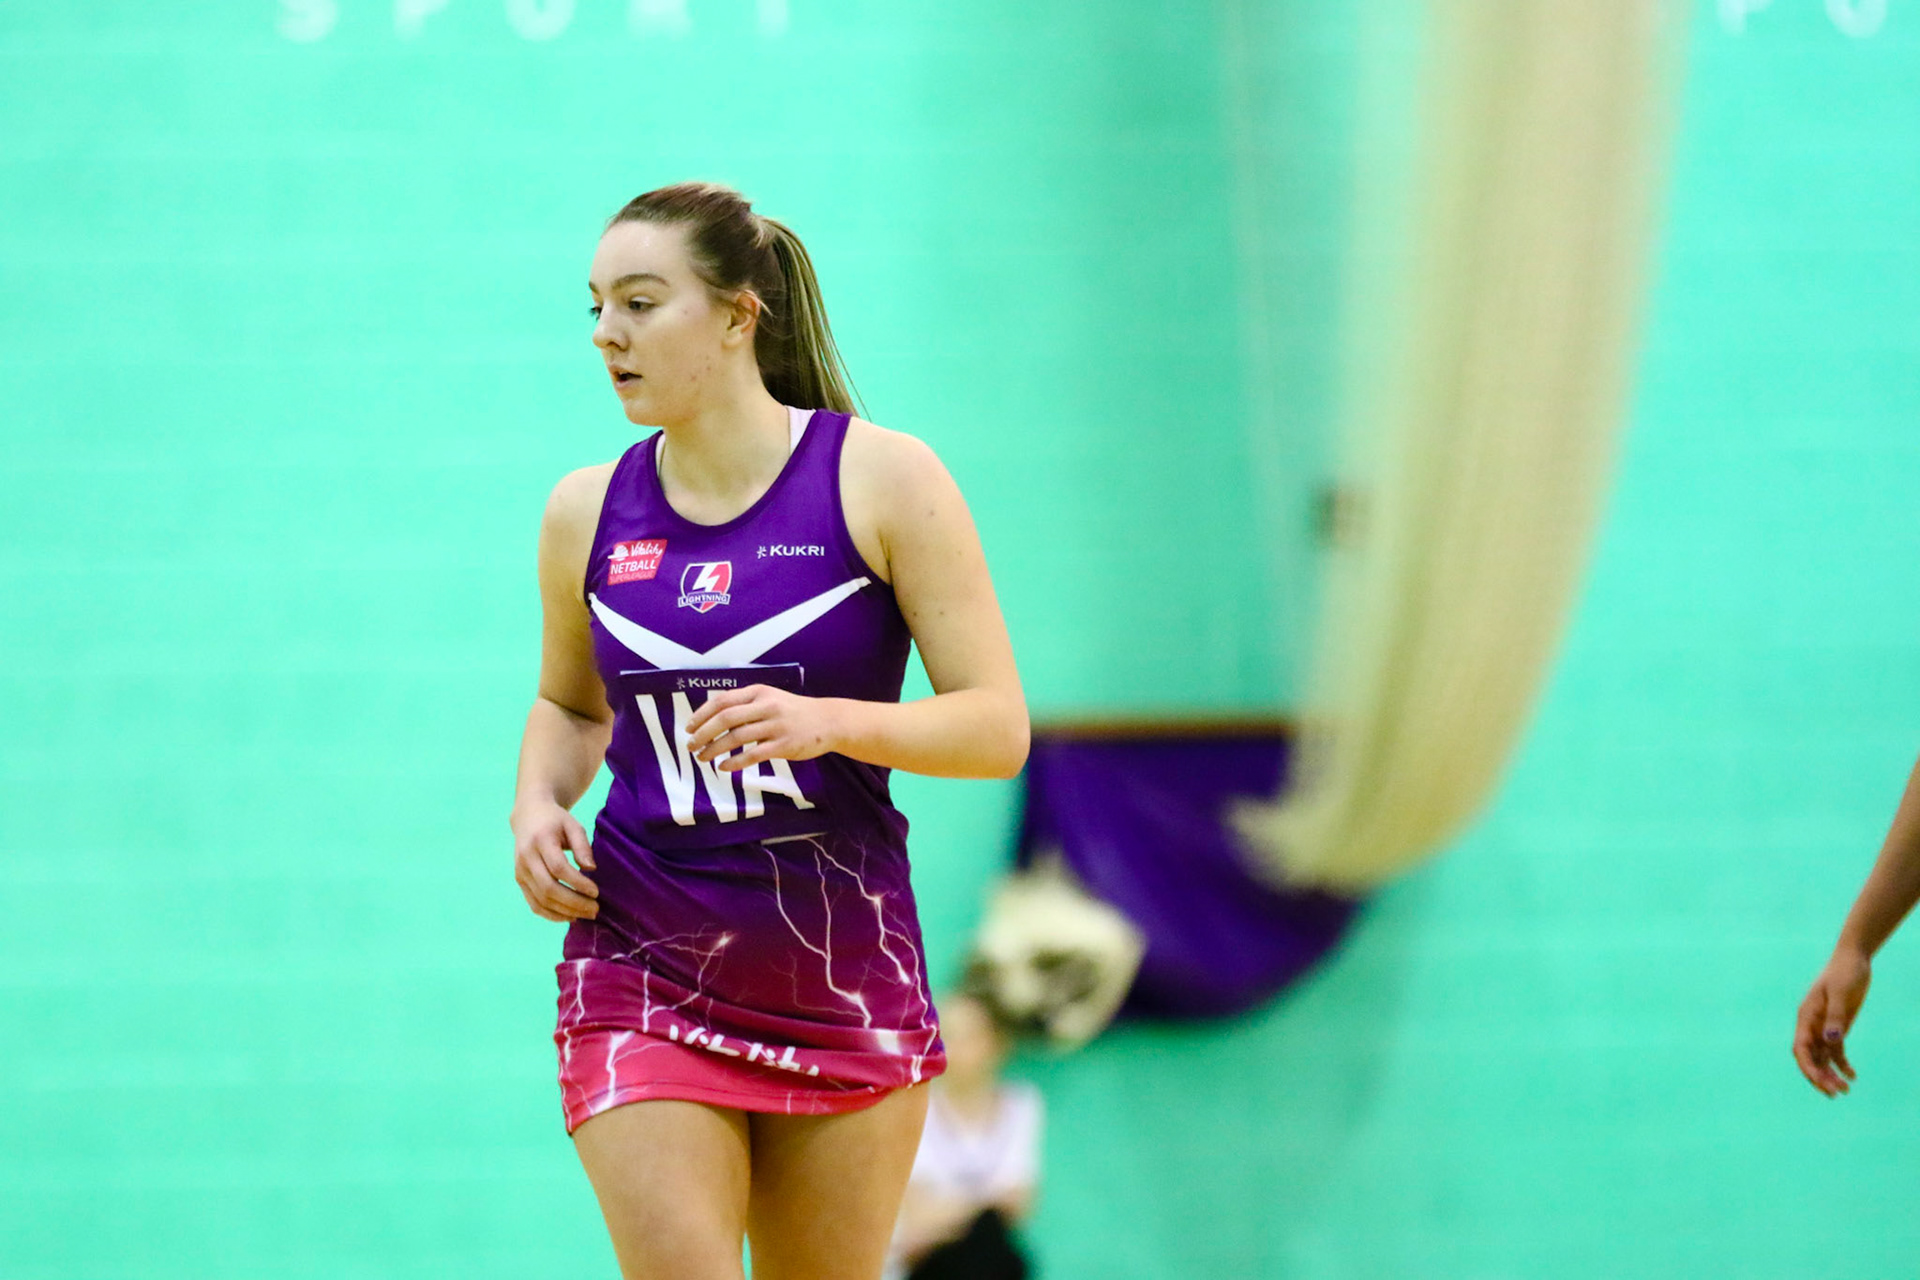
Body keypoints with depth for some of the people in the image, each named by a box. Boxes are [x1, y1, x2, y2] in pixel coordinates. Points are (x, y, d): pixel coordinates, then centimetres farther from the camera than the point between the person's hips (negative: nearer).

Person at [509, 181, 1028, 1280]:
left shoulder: (883, 480, -5)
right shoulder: (588, 513, 5)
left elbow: (999, 726, -6)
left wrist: (827, 723, -22)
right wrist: (537, 803, 1)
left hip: (845, 977, -1)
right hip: (642, 973, 1)